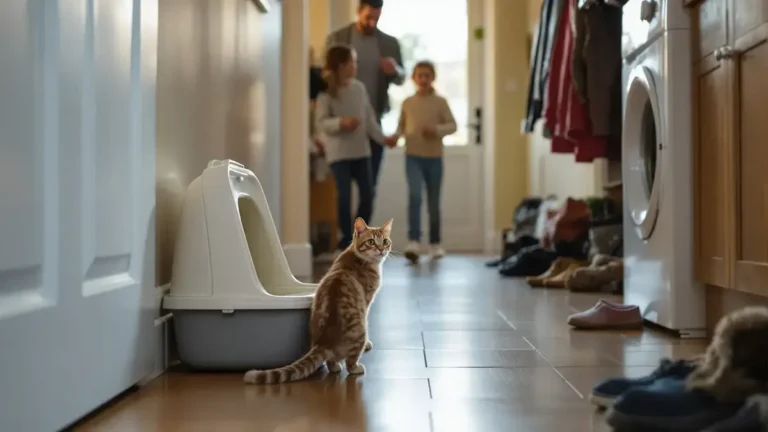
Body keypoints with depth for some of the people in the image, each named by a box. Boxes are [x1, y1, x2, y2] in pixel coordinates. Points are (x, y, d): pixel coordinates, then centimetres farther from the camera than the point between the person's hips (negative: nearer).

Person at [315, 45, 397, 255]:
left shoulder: (359, 87, 6)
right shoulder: (326, 91, -9)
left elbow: (369, 118, 11)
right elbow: (320, 122, -13)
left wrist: (382, 138, 5)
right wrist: (341, 122, -28)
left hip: (361, 150, 5)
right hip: (339, 152, -5)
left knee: (367, 194, 4)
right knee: (344, 196, -8)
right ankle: (347, 242, 6)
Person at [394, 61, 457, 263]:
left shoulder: (440, 102, 0)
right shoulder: (407, 103, 4)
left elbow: (453, 125, -2)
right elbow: (401, 126, 12)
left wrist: (437, 130, -20)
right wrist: (396, 136, -9)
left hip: (434, 157, 1)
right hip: (413, 157, 0)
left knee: (434, 203, 9)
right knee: (415, 195, -20)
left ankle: (435, 243, 22)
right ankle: (414, 242, -21)